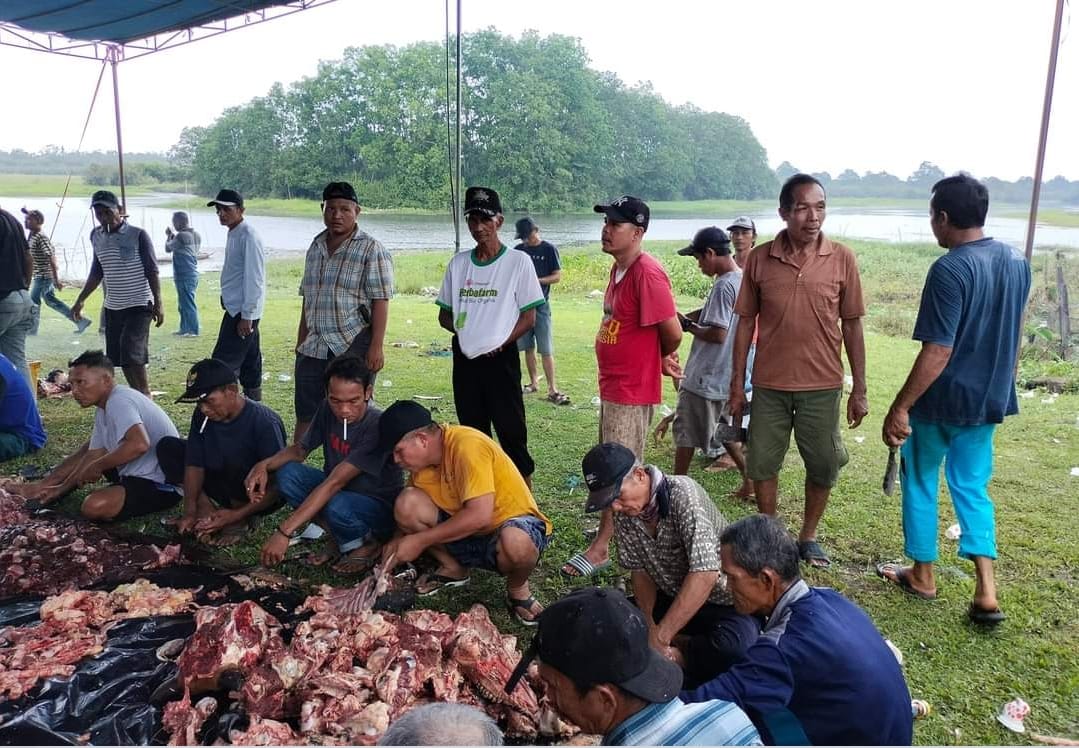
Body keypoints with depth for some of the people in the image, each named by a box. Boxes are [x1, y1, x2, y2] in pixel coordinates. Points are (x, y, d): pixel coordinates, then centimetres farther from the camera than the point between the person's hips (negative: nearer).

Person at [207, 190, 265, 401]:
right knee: (249, 362, 14)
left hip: (242, 312, -10)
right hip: (236, 310, 10)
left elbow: (254, 279, -20)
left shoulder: (248, 236, -16)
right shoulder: (233, 234, 13)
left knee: (223, 363, -9)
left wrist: (246, 316, -21)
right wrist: (245, 315, 18)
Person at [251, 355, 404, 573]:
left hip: (381, 508, -6)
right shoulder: (327, 409, -9)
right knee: (287, 473, -16)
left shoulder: (377, 426, -29)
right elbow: (300, 448, 5)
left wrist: (284, 532, -37)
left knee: (336, 505, -37)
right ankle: (342, 538, -2)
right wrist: (264, 465, -18)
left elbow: (334, 483, -34)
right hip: (340, 491, 6)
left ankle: (367, 545, -3)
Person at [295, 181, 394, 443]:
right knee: (305, 414, 12)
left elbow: (380, 301, -13)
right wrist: (301, 340, 19)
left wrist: (376, 347, -18)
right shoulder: (316, 247, 14)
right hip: (313, 347, 6)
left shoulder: (371, 250, -7)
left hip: (353, 346, -6)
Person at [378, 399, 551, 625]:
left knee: (515, 542, -42)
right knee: (406, 503, -15)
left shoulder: (467, 445, -25)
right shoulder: (421, 460, -2)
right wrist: (399, 542, -12)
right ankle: (453, 568, 7)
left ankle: (517, 589, -6)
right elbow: (412, 512, 9)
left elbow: (480, 515, -32)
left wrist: (421, 540, -25)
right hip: (465, 533, 6)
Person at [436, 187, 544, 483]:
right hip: (464, 359, 5)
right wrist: (464, 331, -6)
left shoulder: (518, 261, -5)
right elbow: (445, 314, 14)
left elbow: (528, 317, -5)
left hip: (501, 358, -5)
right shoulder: (458, 263, 8)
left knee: (511, 434, -3)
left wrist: (499, 343, -14)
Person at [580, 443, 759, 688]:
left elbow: (705, 574, -34)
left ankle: (673, 659, -9)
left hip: (726, 603, -6)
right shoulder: (623, 512, -5)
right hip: (673, 600, 6)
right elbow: (640, 571, 2)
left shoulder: (682, 493, -26)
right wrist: (650, 626, -15)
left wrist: (659, 637, -33)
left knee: (732, 648, -36)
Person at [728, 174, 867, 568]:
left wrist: (859, 390, 0)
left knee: (823, 466, 10)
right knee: (762, 464, 9)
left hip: (823, 386, 0)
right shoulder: (759, 259, -4)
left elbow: (852, 326, 0)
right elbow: (746, 323, 2)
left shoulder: (842, 259, -4)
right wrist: (737, 383, 1)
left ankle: (808, 536, 32)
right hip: (769, 385, 0)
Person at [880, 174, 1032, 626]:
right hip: (988, 398, 7)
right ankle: (986, 592, 9)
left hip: (940, 400, -7)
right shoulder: (1017, 262, 3)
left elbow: (938, 352, -26)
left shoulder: (950, 270, -23)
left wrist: (900, 407, -22)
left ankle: (922, 575, 27)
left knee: (920, 481, 13)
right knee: (972, 488, 16)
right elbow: (1012, 331, 15)